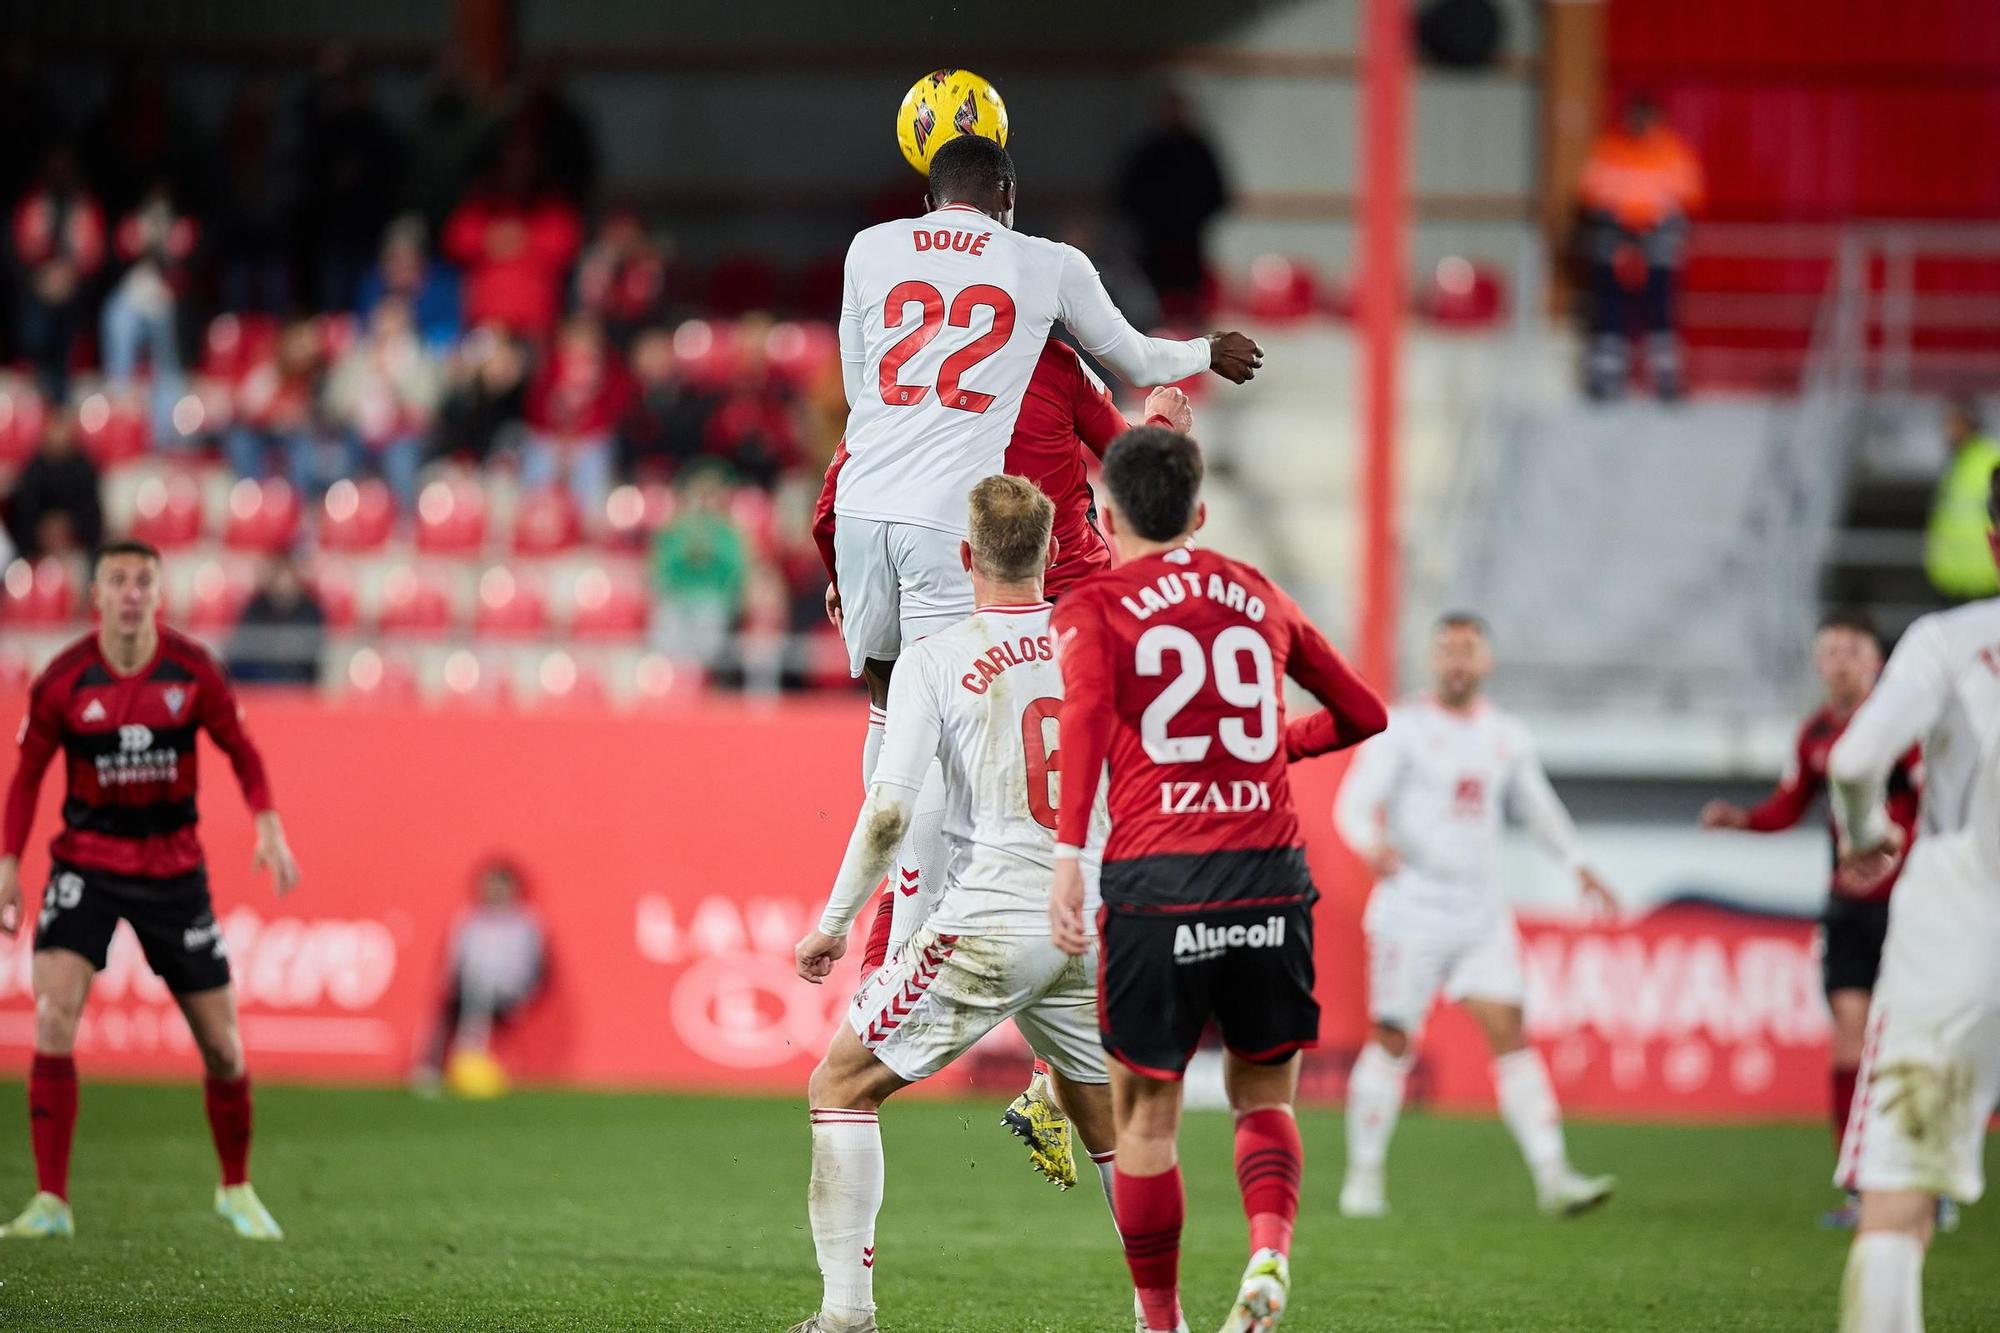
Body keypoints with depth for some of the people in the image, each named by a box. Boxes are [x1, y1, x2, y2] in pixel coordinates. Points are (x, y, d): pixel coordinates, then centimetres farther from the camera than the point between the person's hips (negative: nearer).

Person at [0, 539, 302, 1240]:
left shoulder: (193, 670, -8)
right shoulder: (63, 681, -10)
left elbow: (240, 748, 4)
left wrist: (268, 825, -10)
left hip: (174, 866, 1)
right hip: (87, 861, -1)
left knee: (222, 1043, 3)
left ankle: (237, 1190, 27)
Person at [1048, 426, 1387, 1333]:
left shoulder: (1094, 608, 5)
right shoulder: (1258, 597, 16)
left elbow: (1085, 715, -15)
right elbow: (1362, 713, 24)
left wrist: (1068, 856, -23)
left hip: (1156, 883, -3)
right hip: (1271, 881, 3)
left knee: (1144, 1117, 10)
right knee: (1263, 1096, 17)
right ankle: (1270, 1250, -9)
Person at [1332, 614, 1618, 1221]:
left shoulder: (1506, 736, 12)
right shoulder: (1402, 727, -4)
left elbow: (1537, 807, 28)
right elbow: (1354, 805, -13)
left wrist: (1577, 866, 22)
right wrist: (1375, 846, -33)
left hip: (1482, 914, 4)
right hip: (1411, 912, -4)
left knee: (1509, 1033, -7)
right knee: (1392, 1041, -2)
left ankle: (1553, 1178, -12)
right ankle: (1364, 1177, 11)